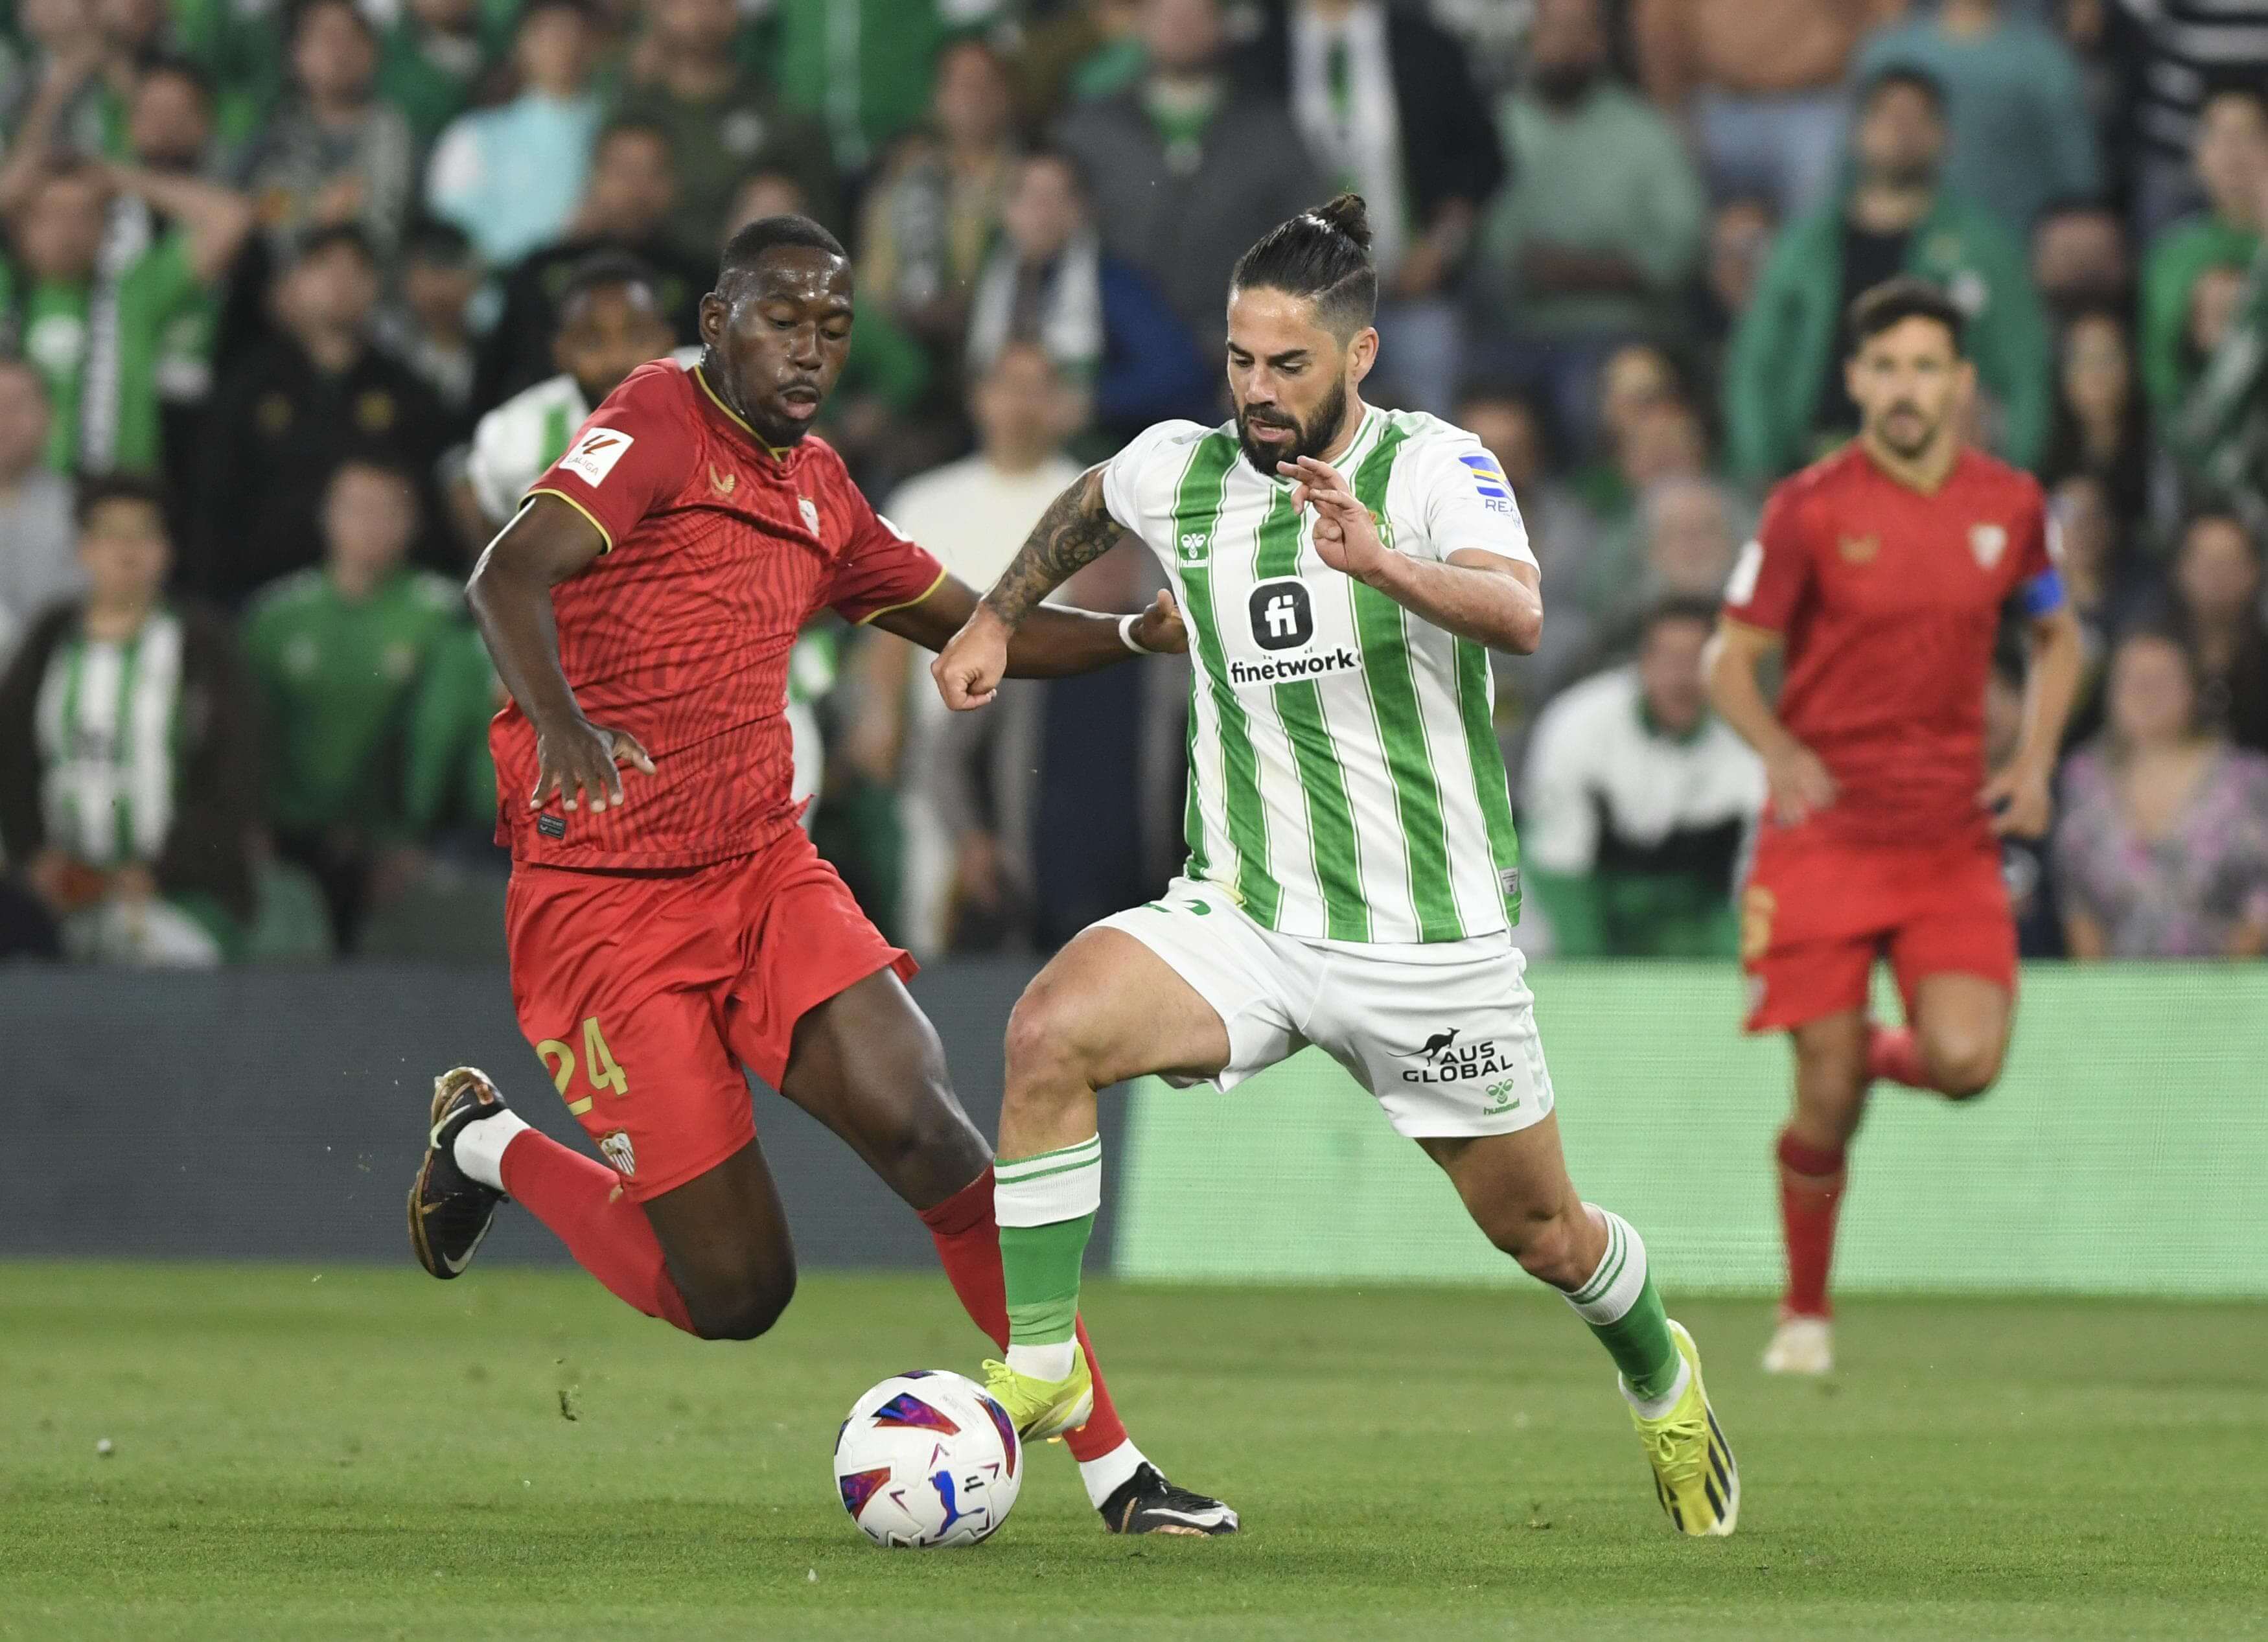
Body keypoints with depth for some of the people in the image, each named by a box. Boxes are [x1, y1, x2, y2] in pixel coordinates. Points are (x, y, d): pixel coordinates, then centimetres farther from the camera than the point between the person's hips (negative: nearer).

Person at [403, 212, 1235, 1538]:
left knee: (924, 1128, -18)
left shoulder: (816, 488, 14)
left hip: (768, 875, 6)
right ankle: (489, 1149, 22)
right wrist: (562, 720, -46)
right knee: (735, 1294, -6)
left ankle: (1112, 1467, -14)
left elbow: (973, 627, 24)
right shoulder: (658, 424, -10)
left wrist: (1139, 634, 6)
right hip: (606, 904, -6)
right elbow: (511, 576, -26)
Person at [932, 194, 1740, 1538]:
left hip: (1430, 943, -3)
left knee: (1541, 1234, 11)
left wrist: (1381, 564, -49)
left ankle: (1662, 1372, 46)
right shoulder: (1180, 471, 1)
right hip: (1241, 916, 3)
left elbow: (1518, 616, -33)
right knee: (1052, 1030, -26)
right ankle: (1040, 1371, -17)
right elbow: (1087, 508, 27)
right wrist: (999, 619, 22)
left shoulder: (1433, 468, -13)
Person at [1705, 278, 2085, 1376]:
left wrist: (2034, 763, 5)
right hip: (1825, 828, -2)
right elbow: (1730, 658, -1)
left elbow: (2056, 635, 21)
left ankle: (1881, 1053, 20)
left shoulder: (2011, 505, 4)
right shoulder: (1810, 509, -5)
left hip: (1951, 833, 2)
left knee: (1965, 1060, -17)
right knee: (1826, 1102, -5)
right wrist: (1779, 751, -21)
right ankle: (1806, 1314, 16)